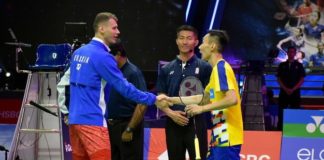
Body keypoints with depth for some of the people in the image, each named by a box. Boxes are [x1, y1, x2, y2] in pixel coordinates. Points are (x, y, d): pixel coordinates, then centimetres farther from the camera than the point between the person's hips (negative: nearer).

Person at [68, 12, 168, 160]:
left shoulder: (78, 53, 13)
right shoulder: (102, 56, -12)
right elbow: (124, 87, -14)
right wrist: (153, 99, -8)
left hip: (75, 119, 9)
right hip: (92, 121, -9)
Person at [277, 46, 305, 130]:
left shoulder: (299, 65, 7)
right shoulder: (282, 65, 10)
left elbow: (302, 80, 2)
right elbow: (279, 79, 6)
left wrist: (293, 89, -10)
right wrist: (286, 89, -9)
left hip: (295, 92, -1)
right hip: (284, 92, 1)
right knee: (281, 113, -2)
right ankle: (280, 130, -1)